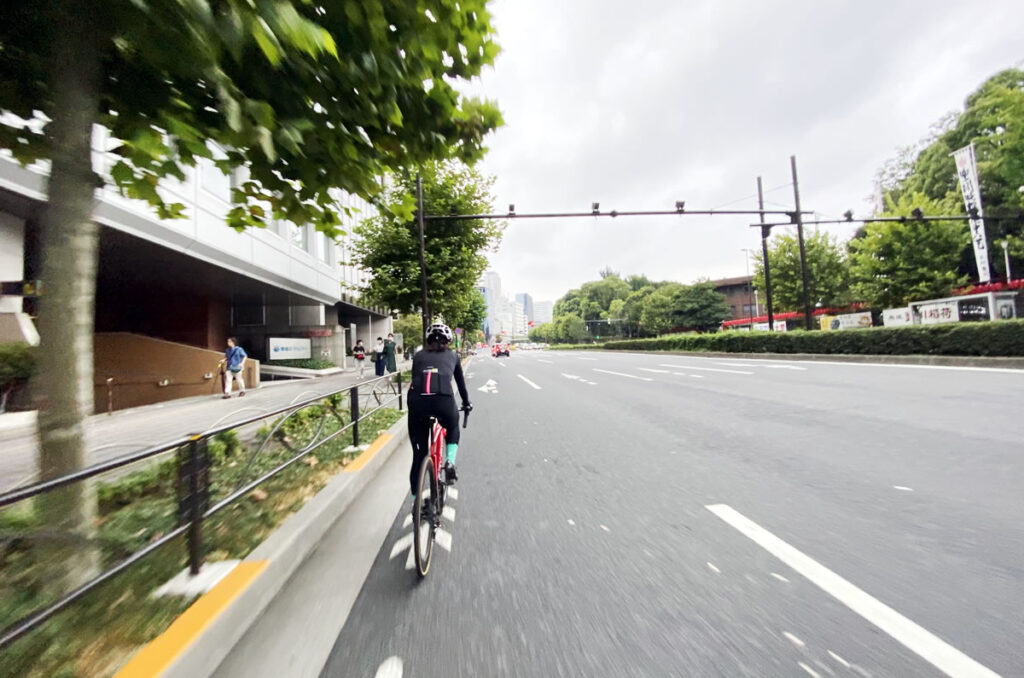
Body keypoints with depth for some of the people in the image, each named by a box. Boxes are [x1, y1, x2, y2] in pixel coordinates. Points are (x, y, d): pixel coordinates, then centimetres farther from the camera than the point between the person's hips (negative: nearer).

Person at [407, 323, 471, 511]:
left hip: (416, 401, 2)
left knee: (419, 454, 19)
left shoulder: (418, 355, 26)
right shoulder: (452, 355, 23)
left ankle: (415, 500, 28)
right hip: (443, 400, -1)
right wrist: (466, 403, 47)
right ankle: (450, 462, 14)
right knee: (453, 428, 35)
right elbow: (460, 382, 32)